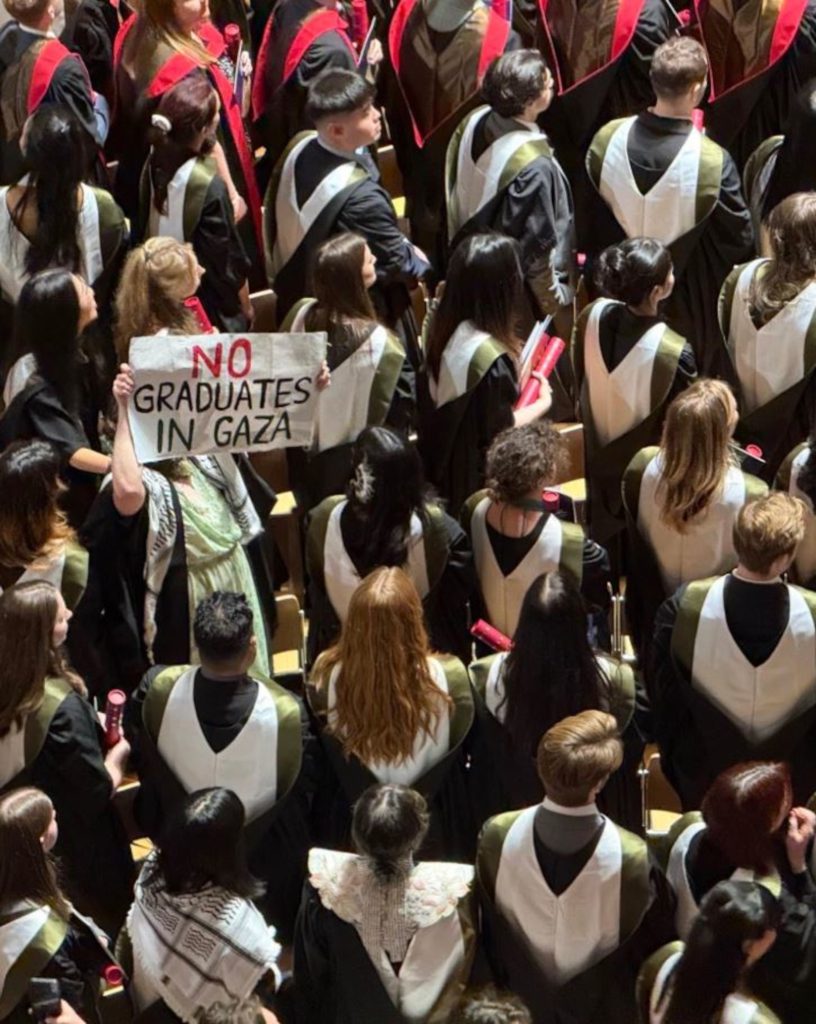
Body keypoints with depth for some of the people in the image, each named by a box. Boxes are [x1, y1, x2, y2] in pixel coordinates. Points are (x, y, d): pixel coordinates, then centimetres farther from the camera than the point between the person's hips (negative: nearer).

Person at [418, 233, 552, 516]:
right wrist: (543, 402, -4)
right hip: (474, 479, -8)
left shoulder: (437, 328, -9)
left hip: (436, 460, 8)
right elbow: (501, 431, -22)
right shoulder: (489, 356, -33)